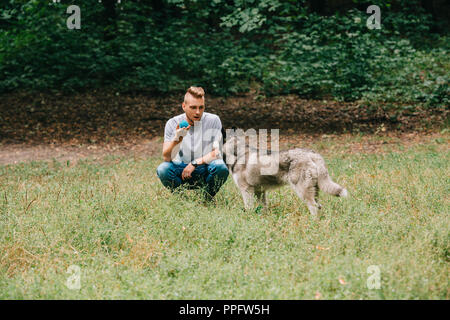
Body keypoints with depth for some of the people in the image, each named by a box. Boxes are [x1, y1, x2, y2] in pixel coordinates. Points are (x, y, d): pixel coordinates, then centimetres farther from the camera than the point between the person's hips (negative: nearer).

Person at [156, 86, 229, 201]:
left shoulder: (213, 120, -8)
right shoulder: (173, 123, -8)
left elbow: (217, 152, -12)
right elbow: (166, 157, -16)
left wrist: (195, 163, -23)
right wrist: (177, 139, -35)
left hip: (205, 169, 0)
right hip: (181, 169, 1)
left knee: (221, 168, -33)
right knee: (162, 169, -30)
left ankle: (208, 199, -3)